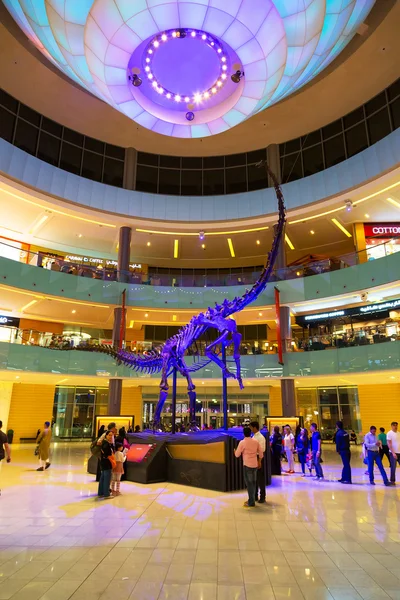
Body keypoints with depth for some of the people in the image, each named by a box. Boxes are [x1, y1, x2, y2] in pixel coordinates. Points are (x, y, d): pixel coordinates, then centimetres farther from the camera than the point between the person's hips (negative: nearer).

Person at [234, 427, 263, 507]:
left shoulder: (242, 442, -12)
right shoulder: (256, 441, 3)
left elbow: (237, 455, -6)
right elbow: (260, 452, 10)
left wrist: (235, 451, 16)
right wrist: (259, 461, 24)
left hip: (247, 465, -5)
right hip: (255, 464, 5)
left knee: (249, 483, 3)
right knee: (253, 482, 15)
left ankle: (251, 502, 6)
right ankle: (251, 500, 23)